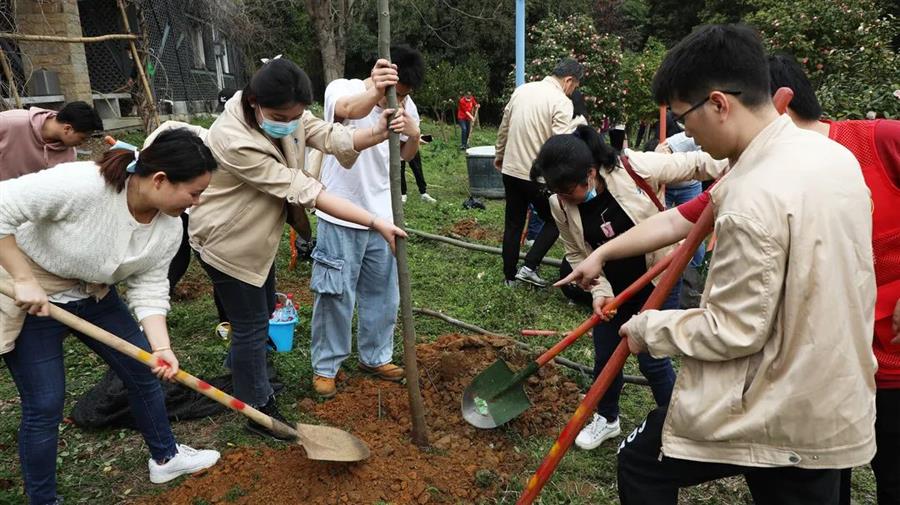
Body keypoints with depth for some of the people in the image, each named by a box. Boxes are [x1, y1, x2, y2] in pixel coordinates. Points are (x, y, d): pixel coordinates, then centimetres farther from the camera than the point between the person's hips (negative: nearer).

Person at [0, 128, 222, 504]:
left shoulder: (169, 227, -14)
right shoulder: (80, 184, -35)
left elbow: (149, 289, -9)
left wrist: (161, 347, -21)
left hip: (95, 296, 6)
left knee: (144, 372, 10)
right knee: (45, 405, -1)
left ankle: (165, 457, 31)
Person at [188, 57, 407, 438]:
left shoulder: (287, 114, -11)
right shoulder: (235, 141, -35)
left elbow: (333, 138, -19)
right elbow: (303, 190, -36)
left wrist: (378, 133, -41)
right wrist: (375, 222, -36)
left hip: (259, 235, 8)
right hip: (227, 242, -8)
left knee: (264, 310, 24)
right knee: (252, 324, 2)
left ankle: (239, 366, 51)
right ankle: (258, 411, 21)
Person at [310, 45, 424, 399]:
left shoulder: (405, 105, 2)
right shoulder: (342, 89, -14)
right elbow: (349, 110, -39)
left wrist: (414, 135, -9)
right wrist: (374, 92, -62)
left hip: (382, 216, 5)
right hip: (340, 217, -5)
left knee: (383, 293, 14)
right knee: (335, 295, 3)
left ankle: (375, 357, 33)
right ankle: (325, 366, 21)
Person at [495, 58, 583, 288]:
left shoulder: (522, 90, 7)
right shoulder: (561, 102, -13)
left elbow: (504, 126, 15)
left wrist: (499, 154, 26)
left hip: (511, 169, 6)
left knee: (513, 225, 16)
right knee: (554, 221, 14)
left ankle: (510, 276, 23)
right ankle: (529, 267, 4)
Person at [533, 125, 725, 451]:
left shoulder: (636, 168, -27)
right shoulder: (560, 206, -15)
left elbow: (696, 164, -14)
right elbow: (577, 254, -4)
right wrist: (599, 291, -16)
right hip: (612, 290, 4)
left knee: (652, 359, 2)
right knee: (605, 357, 14)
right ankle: (607, 418, 41)